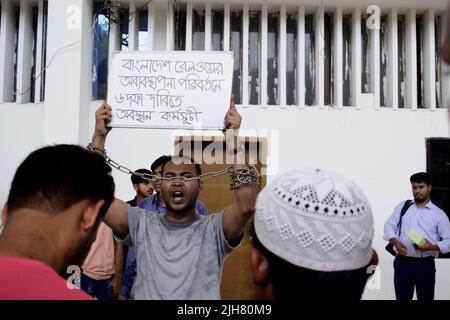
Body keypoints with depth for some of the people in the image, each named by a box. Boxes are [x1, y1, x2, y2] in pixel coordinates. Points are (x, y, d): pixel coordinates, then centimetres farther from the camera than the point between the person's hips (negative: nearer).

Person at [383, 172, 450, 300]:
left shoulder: (438, 214, 4)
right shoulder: (402, 206, 10)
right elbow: (389, 226, 7)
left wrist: (432, 246, -17)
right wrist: (396, 242, -12)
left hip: (425, 265, -1)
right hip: (402, 263, 1)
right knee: (402, 298, 10)